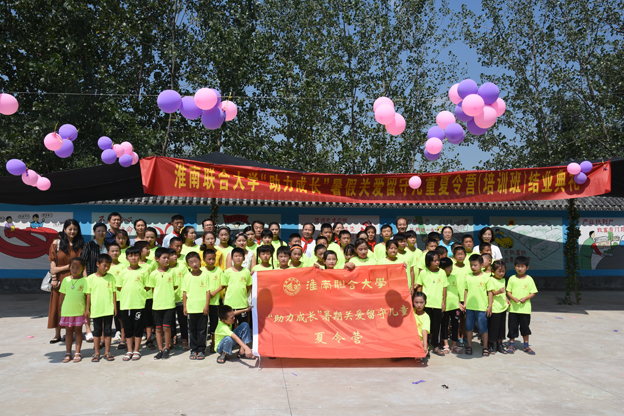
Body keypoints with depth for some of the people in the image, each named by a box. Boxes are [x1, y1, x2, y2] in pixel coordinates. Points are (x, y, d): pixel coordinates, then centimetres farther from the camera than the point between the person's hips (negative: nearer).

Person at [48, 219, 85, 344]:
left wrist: (59, 269, -10)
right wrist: (54, 278, -7)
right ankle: (57, 335, 15)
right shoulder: (56, 243, 4)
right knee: (58, 306, 5)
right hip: (59, 280, 1)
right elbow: (53, 263, 1)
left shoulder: (79, 245, 3)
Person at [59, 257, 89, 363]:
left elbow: (87, 296, -5)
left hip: (79, 311, -3)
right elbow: (62, 295, 10)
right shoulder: (66, 280, 3)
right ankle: (68, 353, 19)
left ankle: (77, 353, 14)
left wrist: (87, 309, -8)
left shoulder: (84, 281, -5)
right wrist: (61, 309, 9)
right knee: (68, 331, 10)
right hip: (67, 310, 3)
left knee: (78, 331, 6)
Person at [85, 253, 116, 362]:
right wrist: (87, 309, 3)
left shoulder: (111, 277, 2)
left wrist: (115, 307, 2)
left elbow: (114, 292, 6)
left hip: (108, 309, 1)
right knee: (97, 331, 10)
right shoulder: (90, 278, -1)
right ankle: (96, 353, 20)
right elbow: (88, 294, 2)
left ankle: (107, 352, 17)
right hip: (96, 310, -1)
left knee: (108, 331, 6)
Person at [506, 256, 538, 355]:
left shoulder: (529, 279, 1)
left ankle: (526, 346, 22)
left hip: (525, 308, 0)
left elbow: (533, 293, 2)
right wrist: (513, 298, -15)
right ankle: (512, 344, 19)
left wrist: (525, 298, -15)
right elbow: (508, 291, 3)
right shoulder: (512, 278, 1)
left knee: (525, 327, 9)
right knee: (512, 327, 6)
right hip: (513, 308, 0)